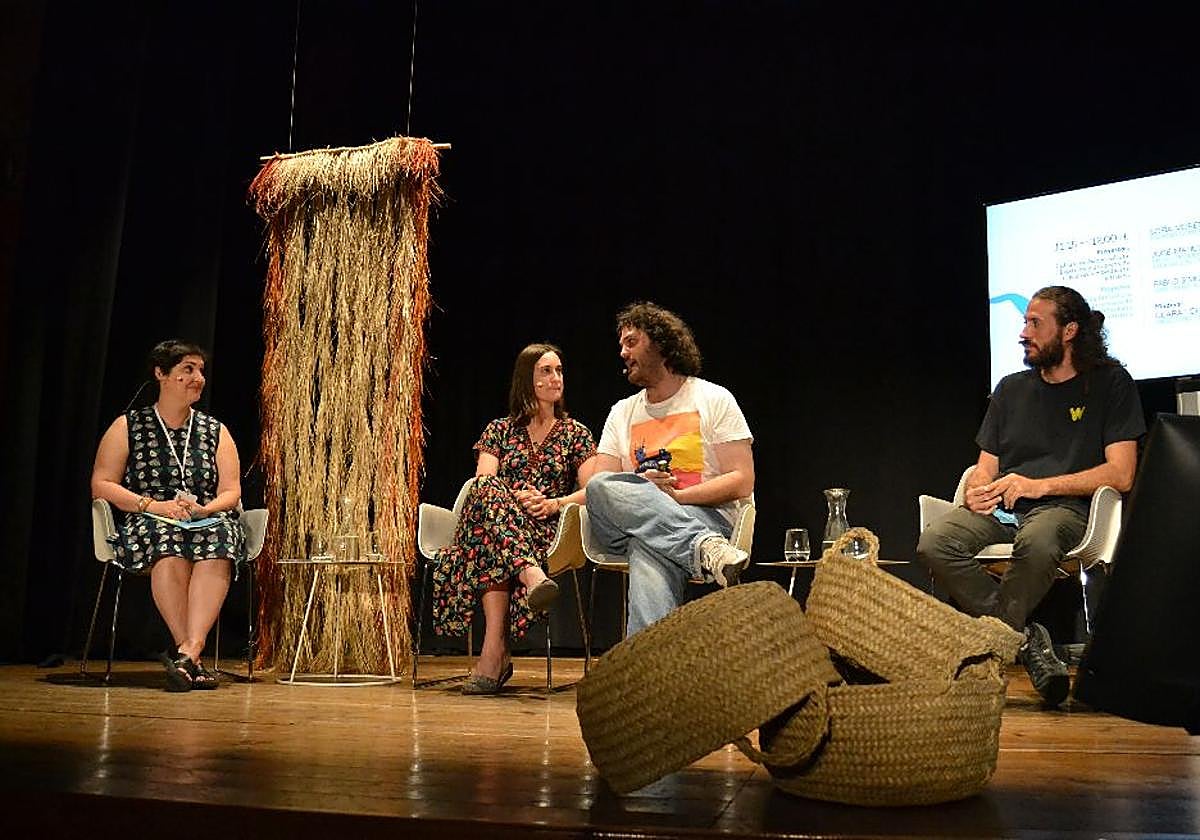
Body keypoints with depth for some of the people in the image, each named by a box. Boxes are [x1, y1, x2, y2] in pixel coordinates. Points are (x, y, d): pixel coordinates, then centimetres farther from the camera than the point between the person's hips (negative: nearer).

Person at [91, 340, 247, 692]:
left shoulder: (216, 431, 17)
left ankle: (187, 651, -45)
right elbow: (101, 485, 2)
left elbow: (231, 491, 11)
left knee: (217, 551, -36)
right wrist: (155, 506, -12)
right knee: (170, 552, -38)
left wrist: (205, 509, -12)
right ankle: (192, 657, -37)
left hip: (209, 522, 2)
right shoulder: (128, 426, 10)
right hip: (146, 525, -2)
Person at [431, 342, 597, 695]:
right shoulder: (498, 430, 20)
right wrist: (514, 498, -21)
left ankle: (494, 653, -51)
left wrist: (555, 503, -17)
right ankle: (533, 576, -60)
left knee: (493, 554, -40)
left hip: (546, 533, -1)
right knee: (488, 492, -39)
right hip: (496, 515, 1)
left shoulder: (576, 434, 18)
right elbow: (483, 482, 2)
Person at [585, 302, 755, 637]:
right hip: (630, 523, 3)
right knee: (602, 488, -35)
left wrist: (674, 496, -12)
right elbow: (598, 484, 11)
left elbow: (741, 482, -1)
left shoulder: (714, 399, 9)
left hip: (705, 517, -3)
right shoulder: (622, 413, 23)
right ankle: (703, 548, -50)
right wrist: (643, 490, -12)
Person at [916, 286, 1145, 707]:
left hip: (1065, 507, -4)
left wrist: (1039, 485, -13)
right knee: (934, 544, -28)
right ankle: (1026, 639, -22)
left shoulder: (1110, 383, 6)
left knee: (1036, 542, -42)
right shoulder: (1012, 388, 20)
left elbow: (1121, 475, -4)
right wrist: (978, 491, -5)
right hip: (1000, 508, 5)